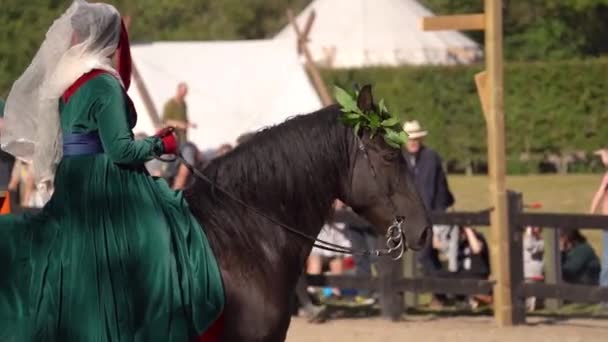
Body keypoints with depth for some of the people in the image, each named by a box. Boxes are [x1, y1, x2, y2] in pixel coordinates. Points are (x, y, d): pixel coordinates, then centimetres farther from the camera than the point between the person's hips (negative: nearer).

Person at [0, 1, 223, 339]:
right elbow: (120, 150, -19)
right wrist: (161, 145, -4)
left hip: (72, 194, 9)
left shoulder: (66, 83, 12)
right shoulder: (106, 85, -15)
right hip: (107, 194, -9)